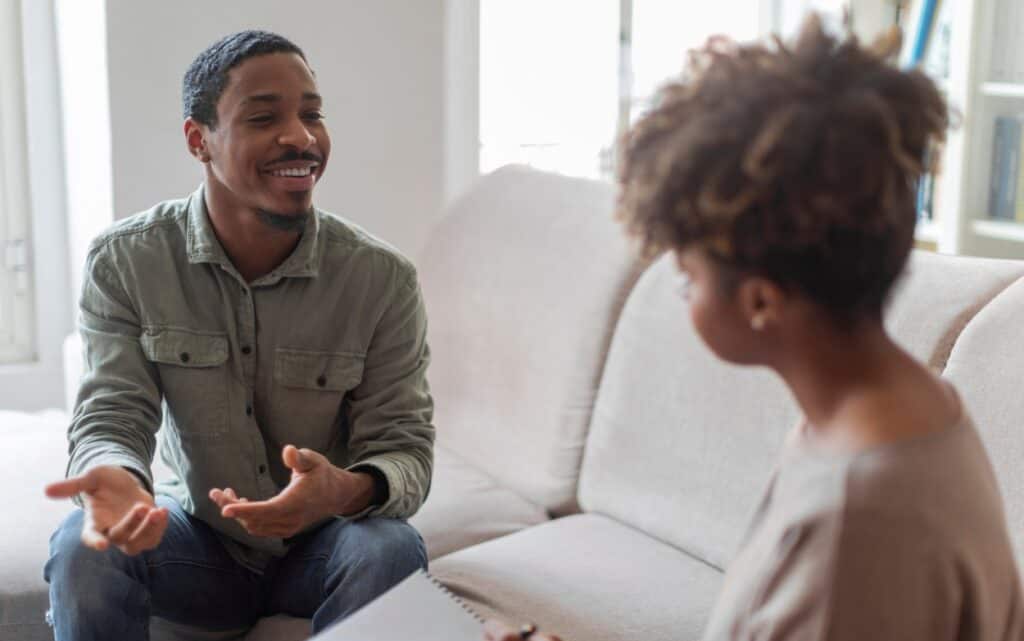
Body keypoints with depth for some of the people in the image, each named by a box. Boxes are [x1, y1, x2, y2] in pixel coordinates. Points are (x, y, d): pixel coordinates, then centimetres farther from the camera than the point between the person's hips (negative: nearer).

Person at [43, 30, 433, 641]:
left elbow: (404, 447, -14)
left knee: (391, 550, -31)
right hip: (198, 537, 0)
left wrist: (347, 491, -40)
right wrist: (114, 477, -41)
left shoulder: (384, 278, -15)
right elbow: (110, 418, -14)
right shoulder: (123, 262, -11)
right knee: (84, 547, -29)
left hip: (321, 547, 0)